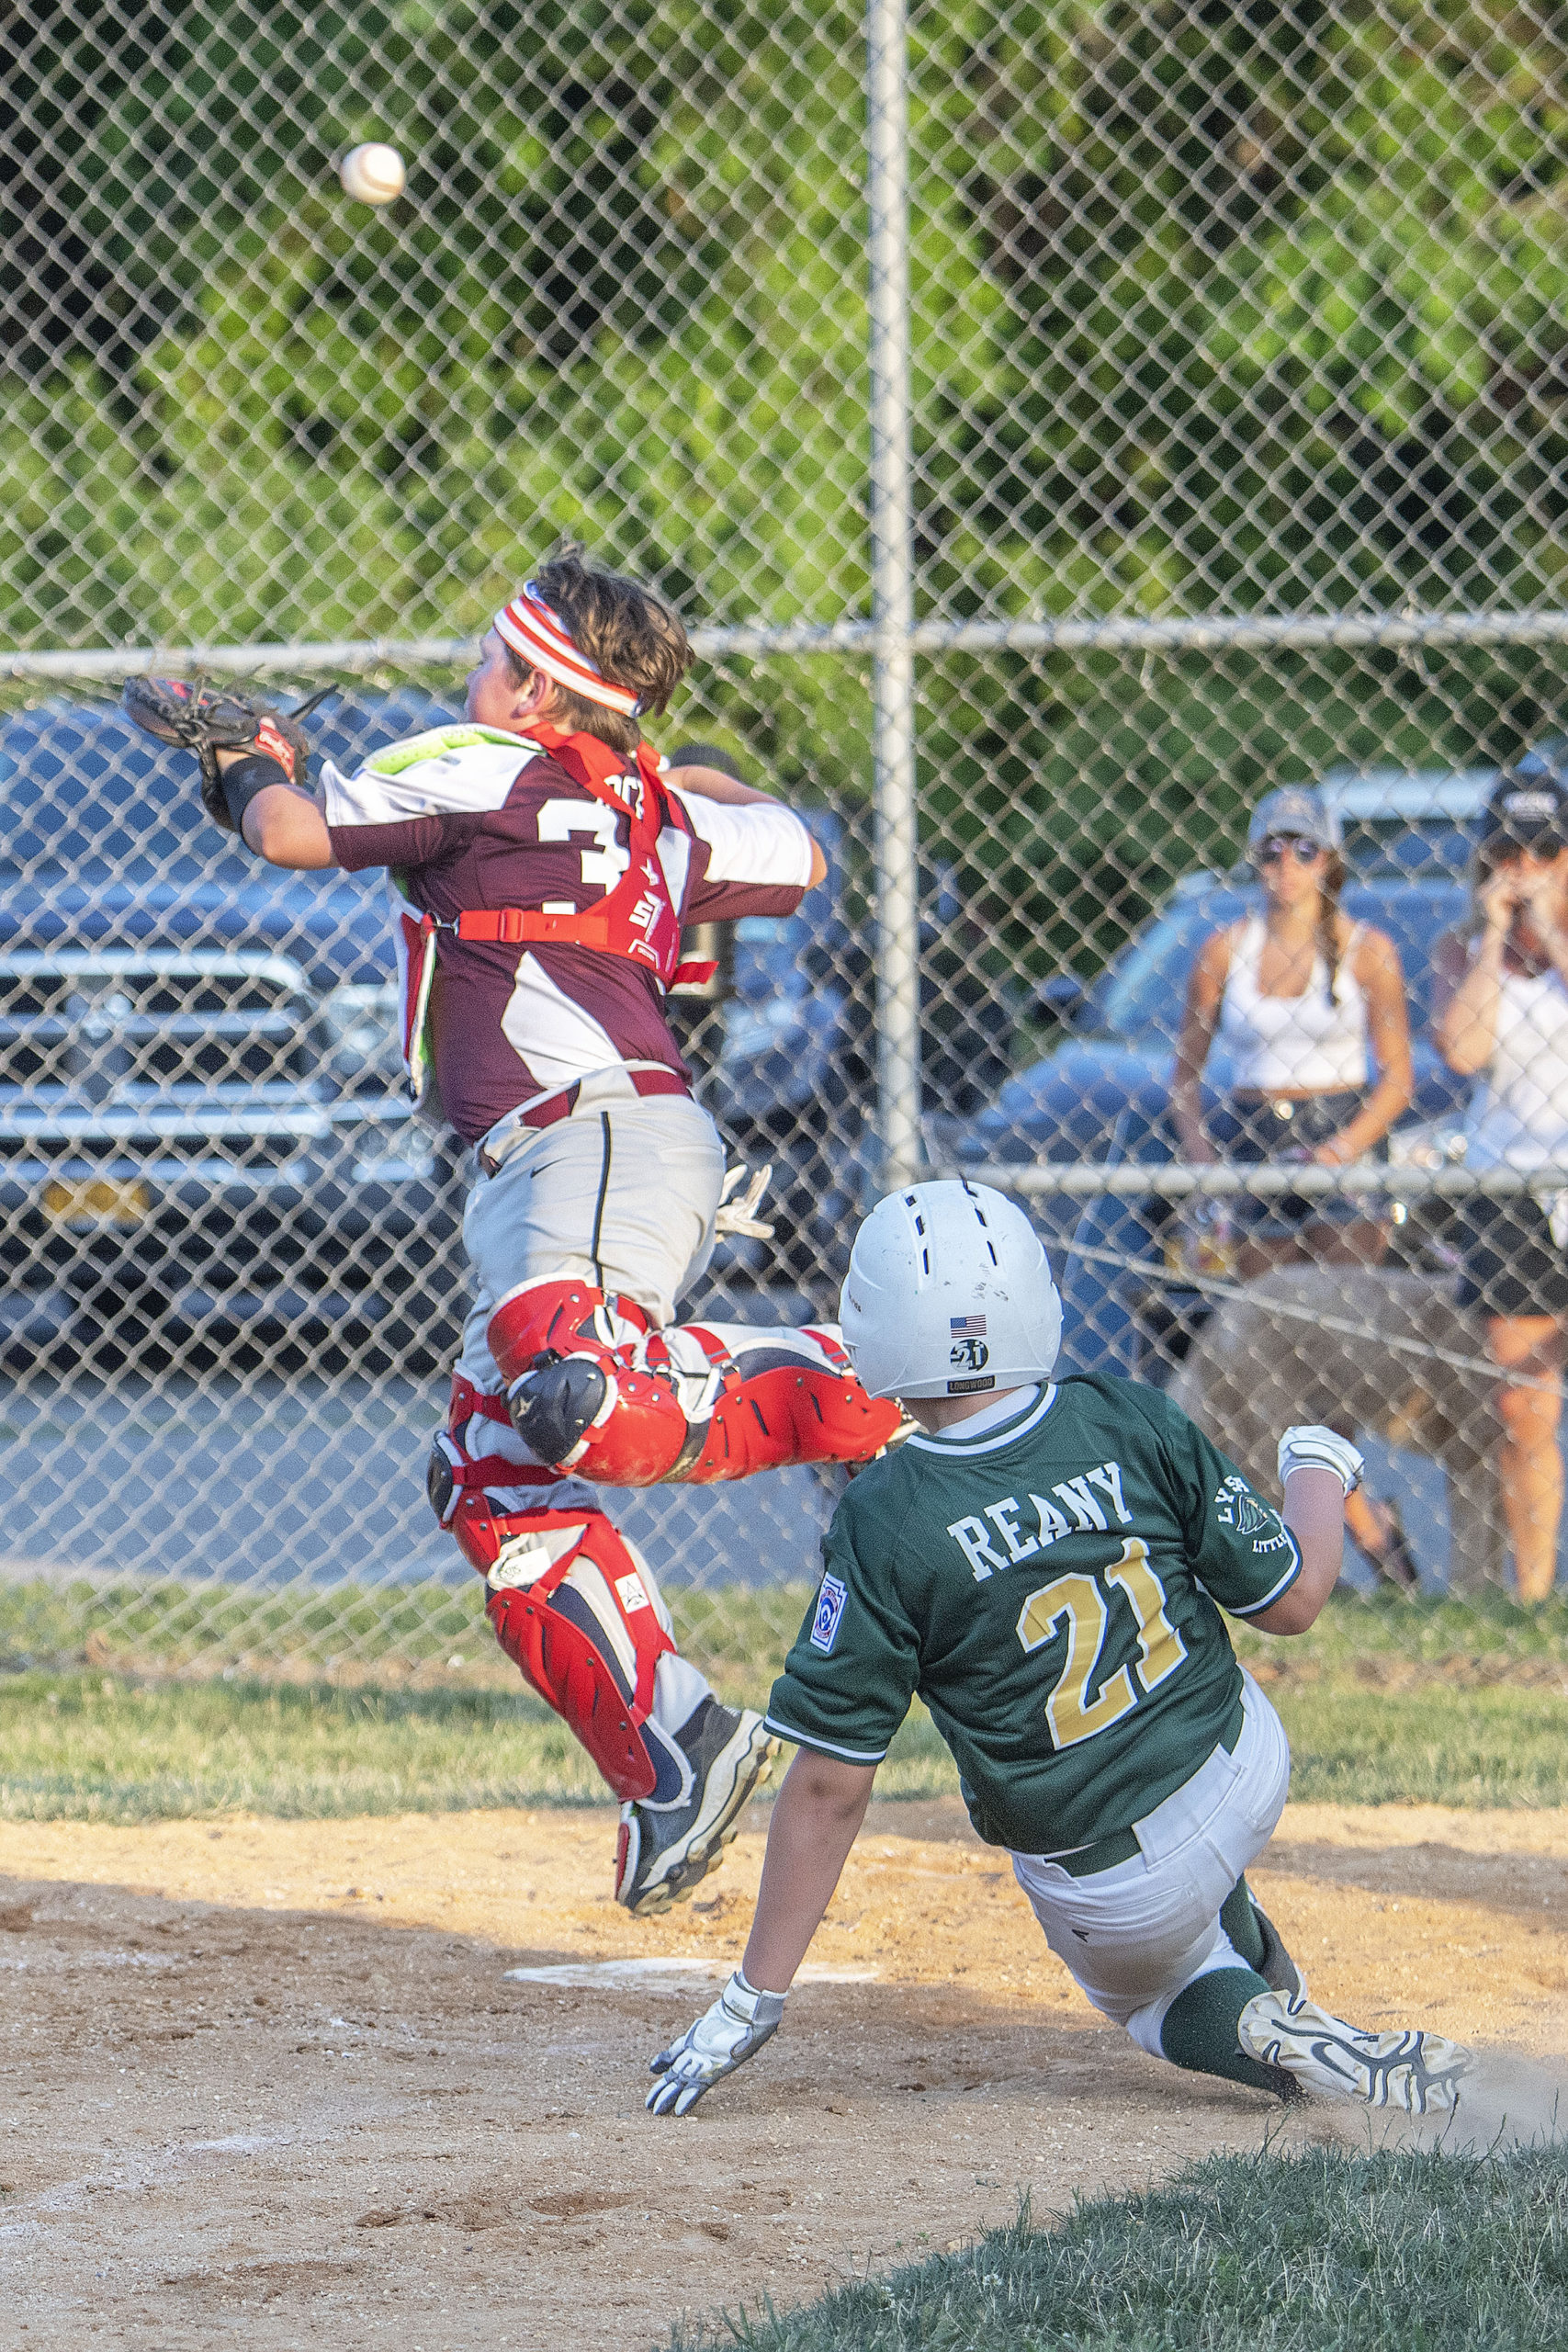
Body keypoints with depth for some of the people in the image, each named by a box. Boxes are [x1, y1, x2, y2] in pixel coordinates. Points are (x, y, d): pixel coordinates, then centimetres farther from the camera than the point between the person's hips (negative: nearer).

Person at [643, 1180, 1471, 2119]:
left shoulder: (887, 1525, -20)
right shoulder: (1131, 1423, -12)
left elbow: (830, 1786, -17)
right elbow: (1292, 1598, -2)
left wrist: (754, 2000, -9)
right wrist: (1317, 1474, 20)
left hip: (1115, 1891, -4)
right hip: (1249, 1775, 4)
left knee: (1149, 1990, 28)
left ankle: (1260, 2023, -4)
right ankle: (1259, 1971, 25)